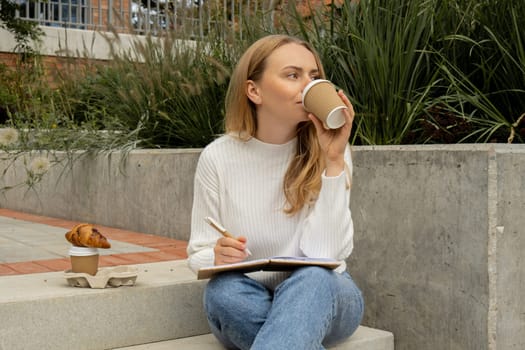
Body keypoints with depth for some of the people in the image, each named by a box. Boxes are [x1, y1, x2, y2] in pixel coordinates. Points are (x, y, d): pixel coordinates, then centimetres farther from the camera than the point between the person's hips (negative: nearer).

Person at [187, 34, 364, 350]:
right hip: (248, 302, 2)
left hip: (323, 299, -1)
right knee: (223, 290, -34)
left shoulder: (329, 149, -9)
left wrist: (333, 160, -23)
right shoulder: (218, 157, -7)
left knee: (312, 280, -36)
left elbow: (325, 255, -19)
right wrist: (219, 258, -24)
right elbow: (199, 256, 0)